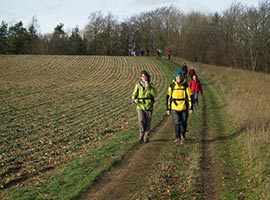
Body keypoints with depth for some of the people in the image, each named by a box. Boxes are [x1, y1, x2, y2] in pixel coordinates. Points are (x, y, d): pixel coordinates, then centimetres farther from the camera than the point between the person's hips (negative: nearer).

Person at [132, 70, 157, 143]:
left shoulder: (151, 85, 0)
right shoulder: (138, 85, -1)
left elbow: (154, 94, -17)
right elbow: (134, 95, 3)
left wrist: (148, 87, -25)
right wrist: (135, 100, -19)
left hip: (149, 107, 1)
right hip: (140, 107, -1)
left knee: (148, 123, 1)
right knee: (141, 121, -18)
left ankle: (146, 137, 15)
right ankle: (142, 132, 8)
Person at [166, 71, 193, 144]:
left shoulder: (185, 85, 0)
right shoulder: (172, 86, 0)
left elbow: (190, 96, 5)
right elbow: (168, 97, 5)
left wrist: (191, 107, 1)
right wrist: (168, 109, 3)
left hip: (184, 108, 1)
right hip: (175, 108, -1)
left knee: (184, 122, 6)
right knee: (177, 122, -10)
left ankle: (183, 135, 29)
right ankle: (178, 137, -4)